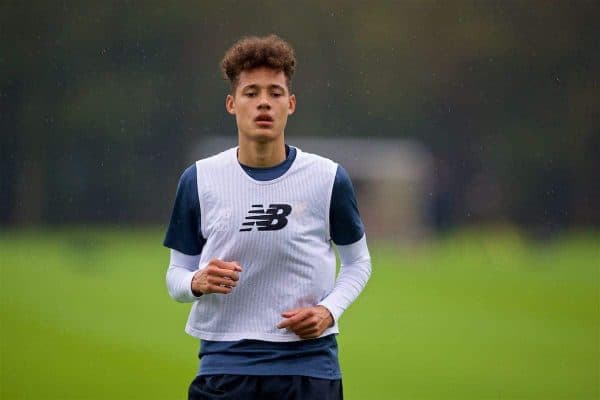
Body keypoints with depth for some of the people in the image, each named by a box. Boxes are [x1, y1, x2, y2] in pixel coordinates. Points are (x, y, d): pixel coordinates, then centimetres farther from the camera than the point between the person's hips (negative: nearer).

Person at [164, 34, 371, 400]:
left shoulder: (328, 178, -1)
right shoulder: (199, 180, 2)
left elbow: (358, 261, 12)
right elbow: (177, 272, 8)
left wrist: (329, 311, -6)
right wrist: (197, 283, -14)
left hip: (308, 366, 0)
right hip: (224, 366, 1)